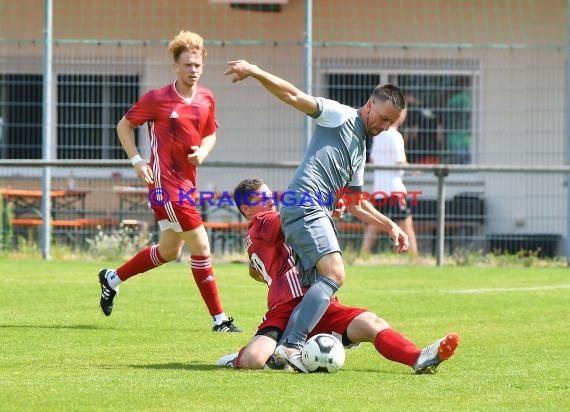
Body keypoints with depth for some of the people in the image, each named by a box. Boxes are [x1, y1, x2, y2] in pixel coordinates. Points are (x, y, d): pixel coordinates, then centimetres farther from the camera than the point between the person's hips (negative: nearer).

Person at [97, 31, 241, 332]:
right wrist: (137, 161, -9)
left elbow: (210, 134, 20)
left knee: (169, 252, 19)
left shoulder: (206, 99, 5)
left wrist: (203, 151, -2)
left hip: (186, 183, 8)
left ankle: (112, 278, 38)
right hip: (165, 183, -8)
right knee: (201, 245, -10)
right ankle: (219, 319, -4)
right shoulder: (157, 99, -10)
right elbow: (124, 125, 1)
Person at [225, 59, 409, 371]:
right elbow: (293, 96, -6)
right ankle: (292, 345, -30)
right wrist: (253, 72, -19)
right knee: (334, 275, -23)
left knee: (314, 292, 6)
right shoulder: (339, 116, 4)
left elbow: (354, 203, 34)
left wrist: (389, 226, 30)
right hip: (304, 206, -10)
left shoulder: (360, 150, 27)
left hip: (319, 214, 10)